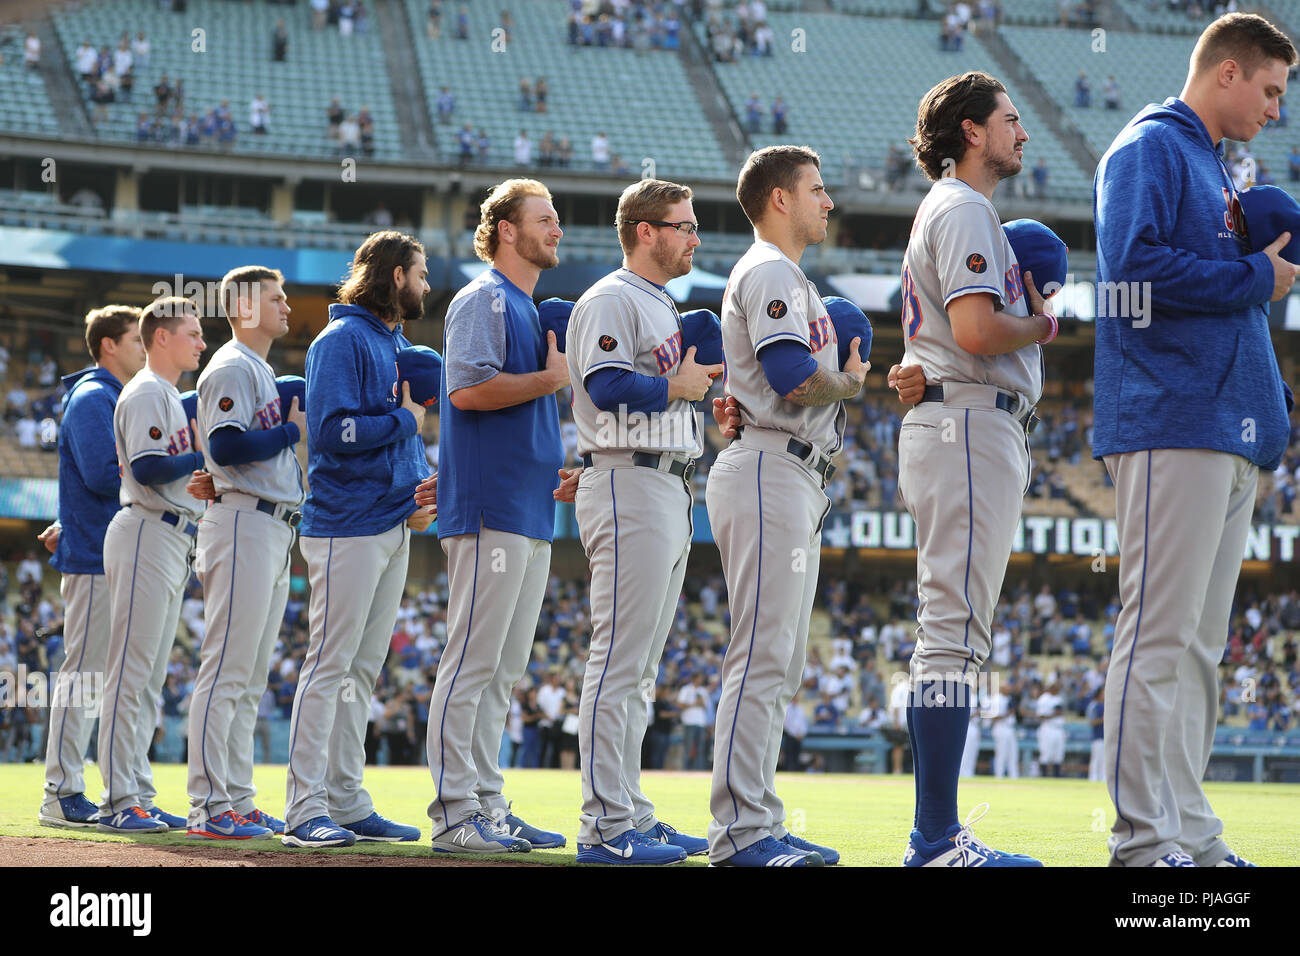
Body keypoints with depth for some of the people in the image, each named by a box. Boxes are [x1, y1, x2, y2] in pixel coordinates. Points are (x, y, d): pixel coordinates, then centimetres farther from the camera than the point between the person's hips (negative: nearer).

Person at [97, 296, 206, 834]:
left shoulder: (169, 396, 22)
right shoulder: (146, 393, -9)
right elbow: (147, 470, -19)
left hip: (173, 540, 11)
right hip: (145, 534, -11)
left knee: (150, 675, 10)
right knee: (131, 670, -10)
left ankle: (137, 797, 13)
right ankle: (120, 801, -11)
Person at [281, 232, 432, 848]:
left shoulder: (400, 346, 19)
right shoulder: (341, 340, -9)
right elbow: (333, 431, -20)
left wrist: (421, 490, 5)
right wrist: (405, 420, -10)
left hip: (394, 528, 9)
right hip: (347, 527, -9)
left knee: (363, 670, 11)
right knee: (330, 665, -8)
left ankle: (348, 802, 15)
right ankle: (305, 810, -7)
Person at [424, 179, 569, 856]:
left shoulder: (531, 310, 23)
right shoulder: (483, 299, -6)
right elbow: (467, 388, -20)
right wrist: (550, 378, -12)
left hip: (532, 514, 10)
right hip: (491, 511, -10)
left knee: (504, 670, 10)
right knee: (472, 661, -9)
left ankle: (487, 805, 13)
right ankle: (454, 813, -9)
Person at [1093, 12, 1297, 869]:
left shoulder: (1215, 167, 26)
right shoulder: (1150, 149, -3)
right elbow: (1134, 265, -18)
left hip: (1231, 432, 10)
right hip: (1172, 425, -10)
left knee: (1200, 644, 8)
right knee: (1162, 635, -11)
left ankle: (1189, 831, 11)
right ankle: (1147, 838, -13)